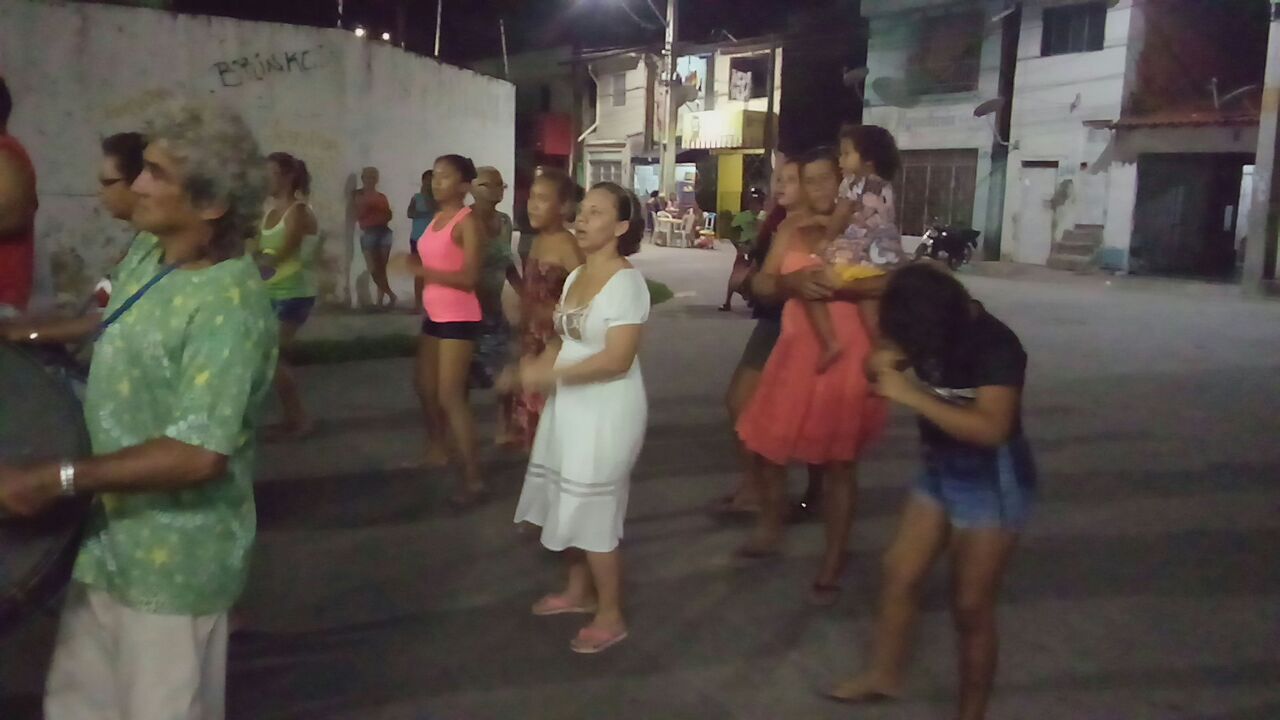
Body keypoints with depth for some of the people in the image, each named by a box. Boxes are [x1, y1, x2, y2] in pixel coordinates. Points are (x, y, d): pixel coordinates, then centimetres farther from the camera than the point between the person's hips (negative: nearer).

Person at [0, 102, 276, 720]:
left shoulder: (229, 306, -27)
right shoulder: (145, 257, 2)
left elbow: (198, 455, -32)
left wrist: (57, 479, -27)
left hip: (171, 557, -9)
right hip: (108, 536, 9)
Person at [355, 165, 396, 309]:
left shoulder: (381, 197, 16)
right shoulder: (359, 195, 8)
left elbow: (389, 215, 10)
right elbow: (358, 215, -1)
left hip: (384, 232, 2)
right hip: (368, 233, -2)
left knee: (381, 268, -2)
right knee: (373, 269, -10)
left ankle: (380, 301, 1)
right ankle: (391, 296, 2)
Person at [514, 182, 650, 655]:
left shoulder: (626, 282, -19)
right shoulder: (575, 277, 9)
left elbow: (617, 360, -25)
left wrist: (551, 373, -24)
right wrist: (538, 367, -7)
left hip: (607, 411, -9)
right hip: (570, 406, 9)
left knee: (594, 513, 0)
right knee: (570, 505, 18)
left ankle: (610, 616, 16)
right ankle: (579, 591, 38)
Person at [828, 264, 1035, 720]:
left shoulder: (995, 347, -27)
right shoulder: (937, 329, -7)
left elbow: (991, 428, -36)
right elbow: (897, 352, 9)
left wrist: (911, 395, -38)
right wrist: (883, 366, -17)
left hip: (993, 484, -7)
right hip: (940, 471, 7)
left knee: (970, 606, 2)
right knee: (899, 572, 12)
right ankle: (885, 674, 31)